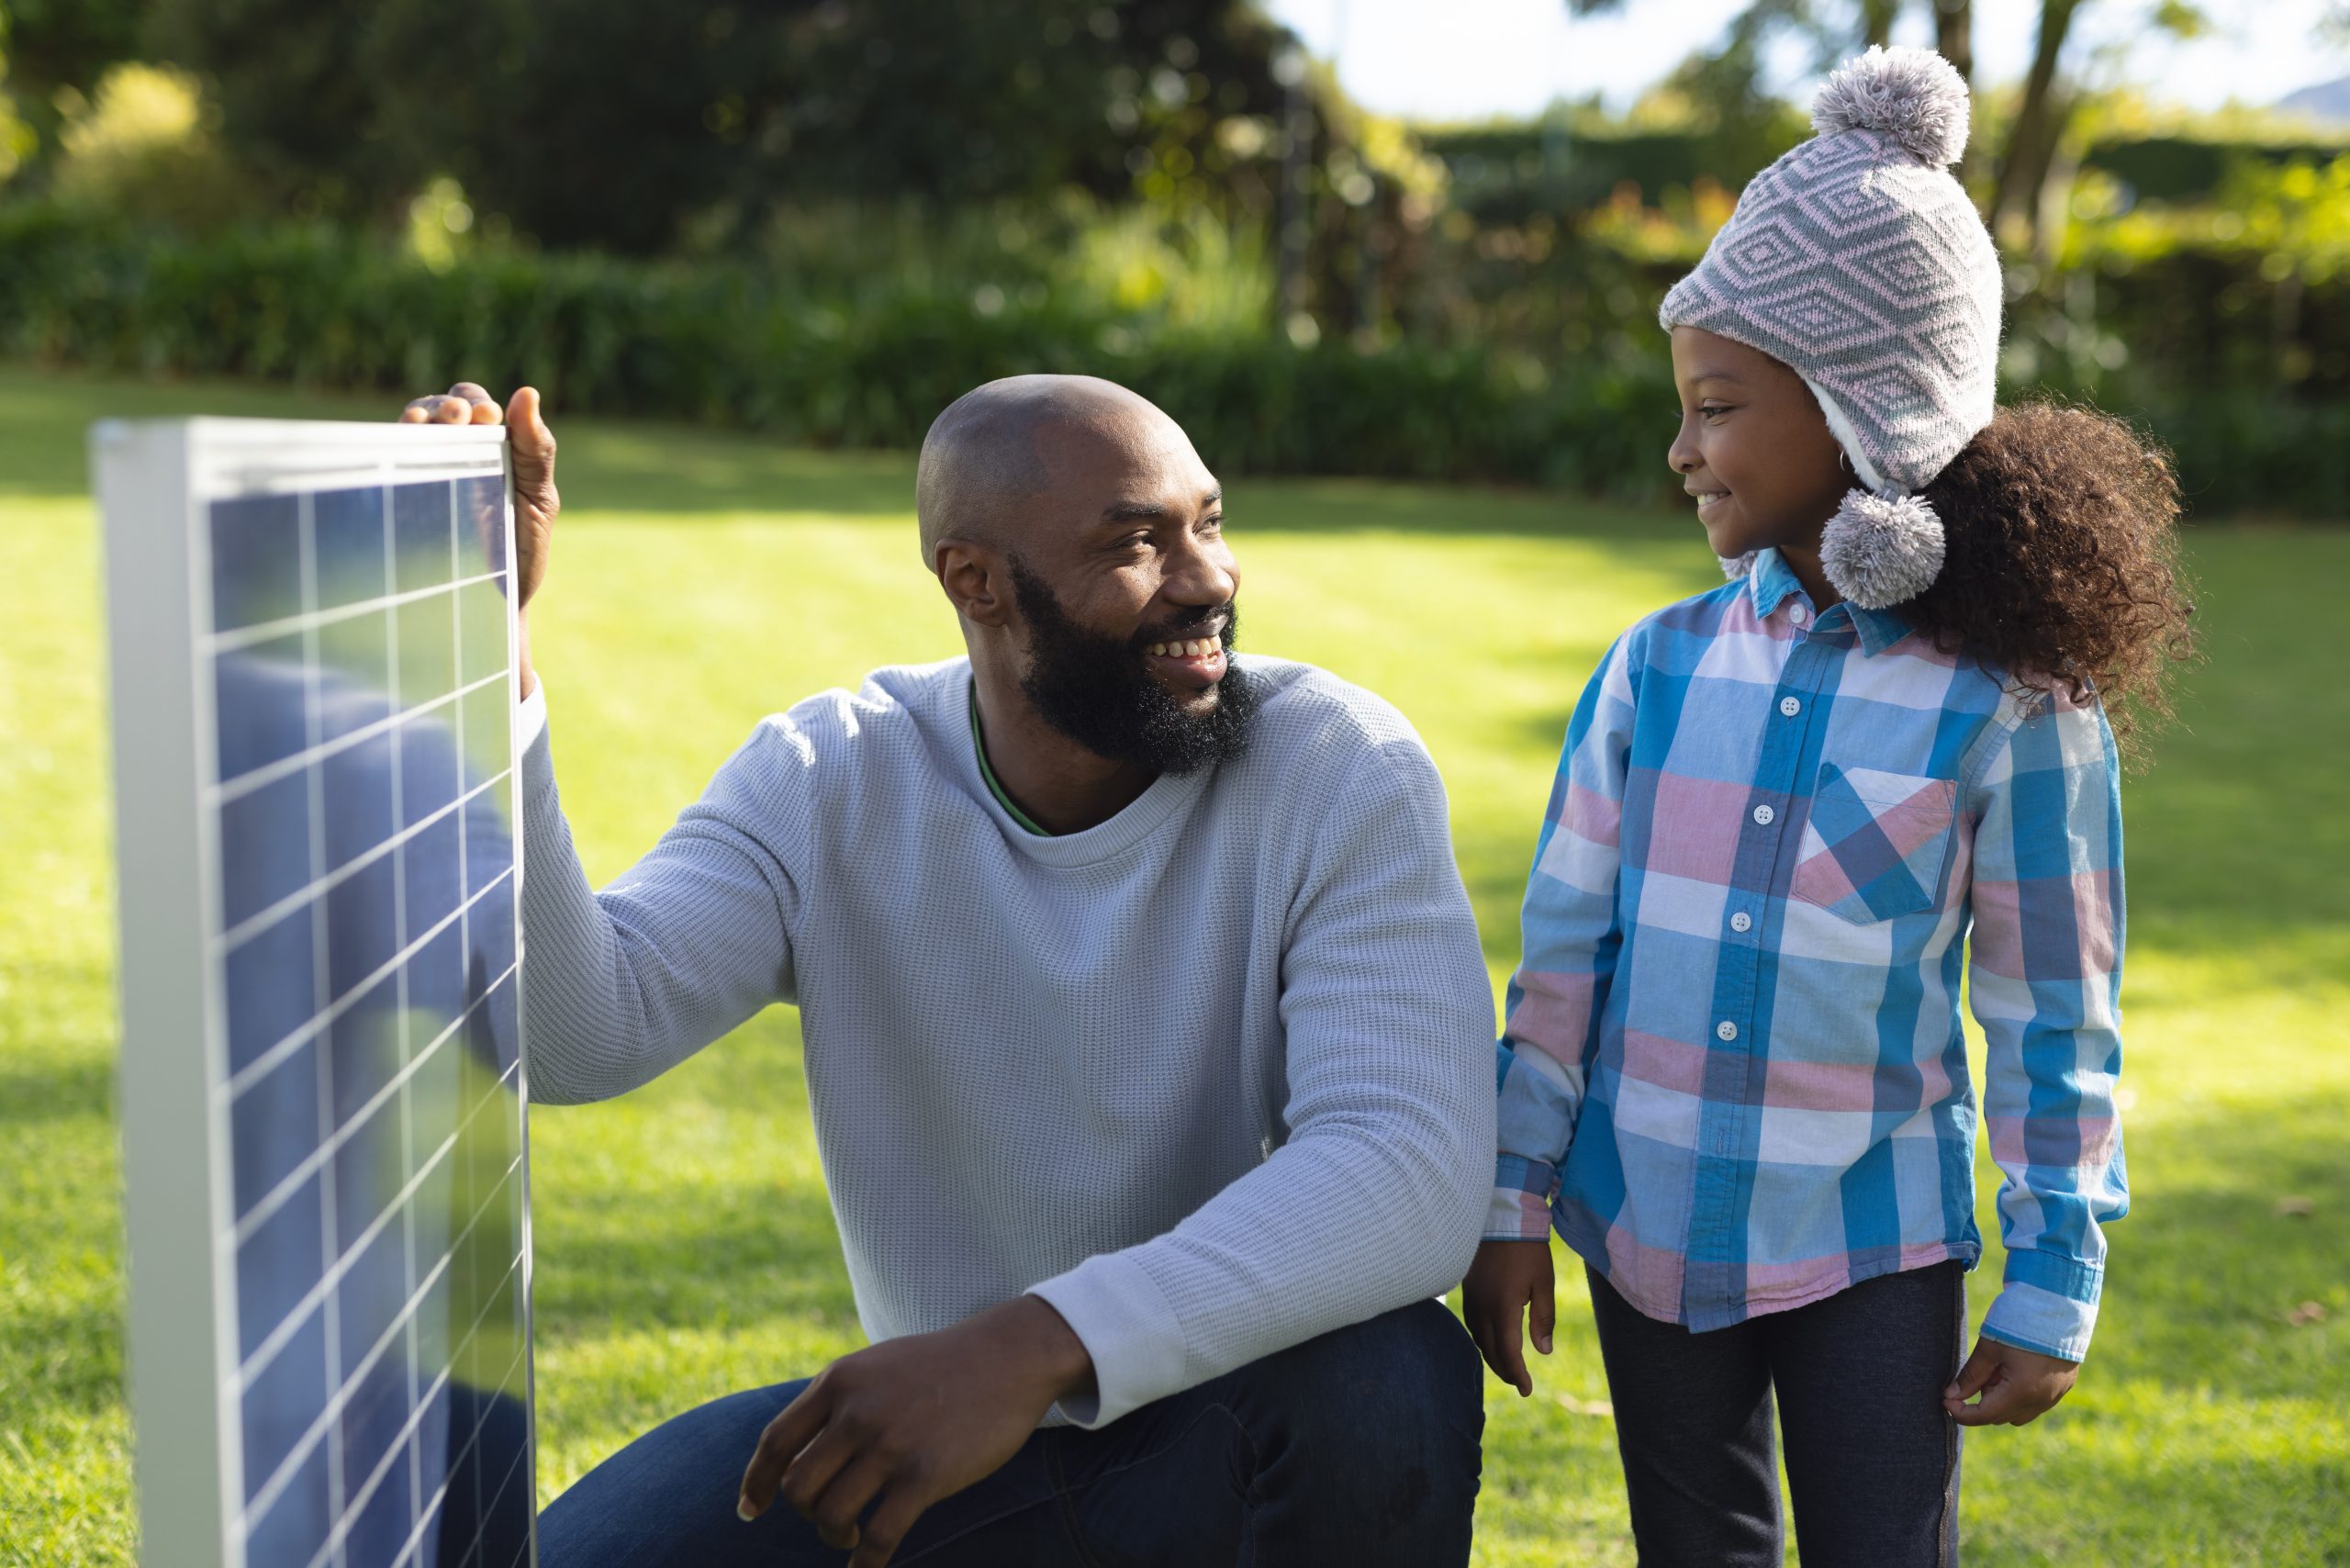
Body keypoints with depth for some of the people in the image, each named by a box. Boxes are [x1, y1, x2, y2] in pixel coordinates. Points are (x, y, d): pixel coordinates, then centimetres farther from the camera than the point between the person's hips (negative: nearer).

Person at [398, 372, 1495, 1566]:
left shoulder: (1342, 775, -16)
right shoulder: (830, 782, -7)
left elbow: (1416, 1167, -30)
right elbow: (574, 1036, -21)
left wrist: (1040, 1343, -43)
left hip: (1242, 1415, -2)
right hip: (936, 1420, 2)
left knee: (1390, 1382, -36)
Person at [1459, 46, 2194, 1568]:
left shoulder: (2010, 708, -11)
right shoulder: (1659, 668, -2)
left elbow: (2056, 1020, -6)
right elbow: (1566, 944, 3)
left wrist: (2055, 1286, -4)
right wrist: (1509, 1203, 4)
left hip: (1873, 1242, -3)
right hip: (1650, 1221, 3)